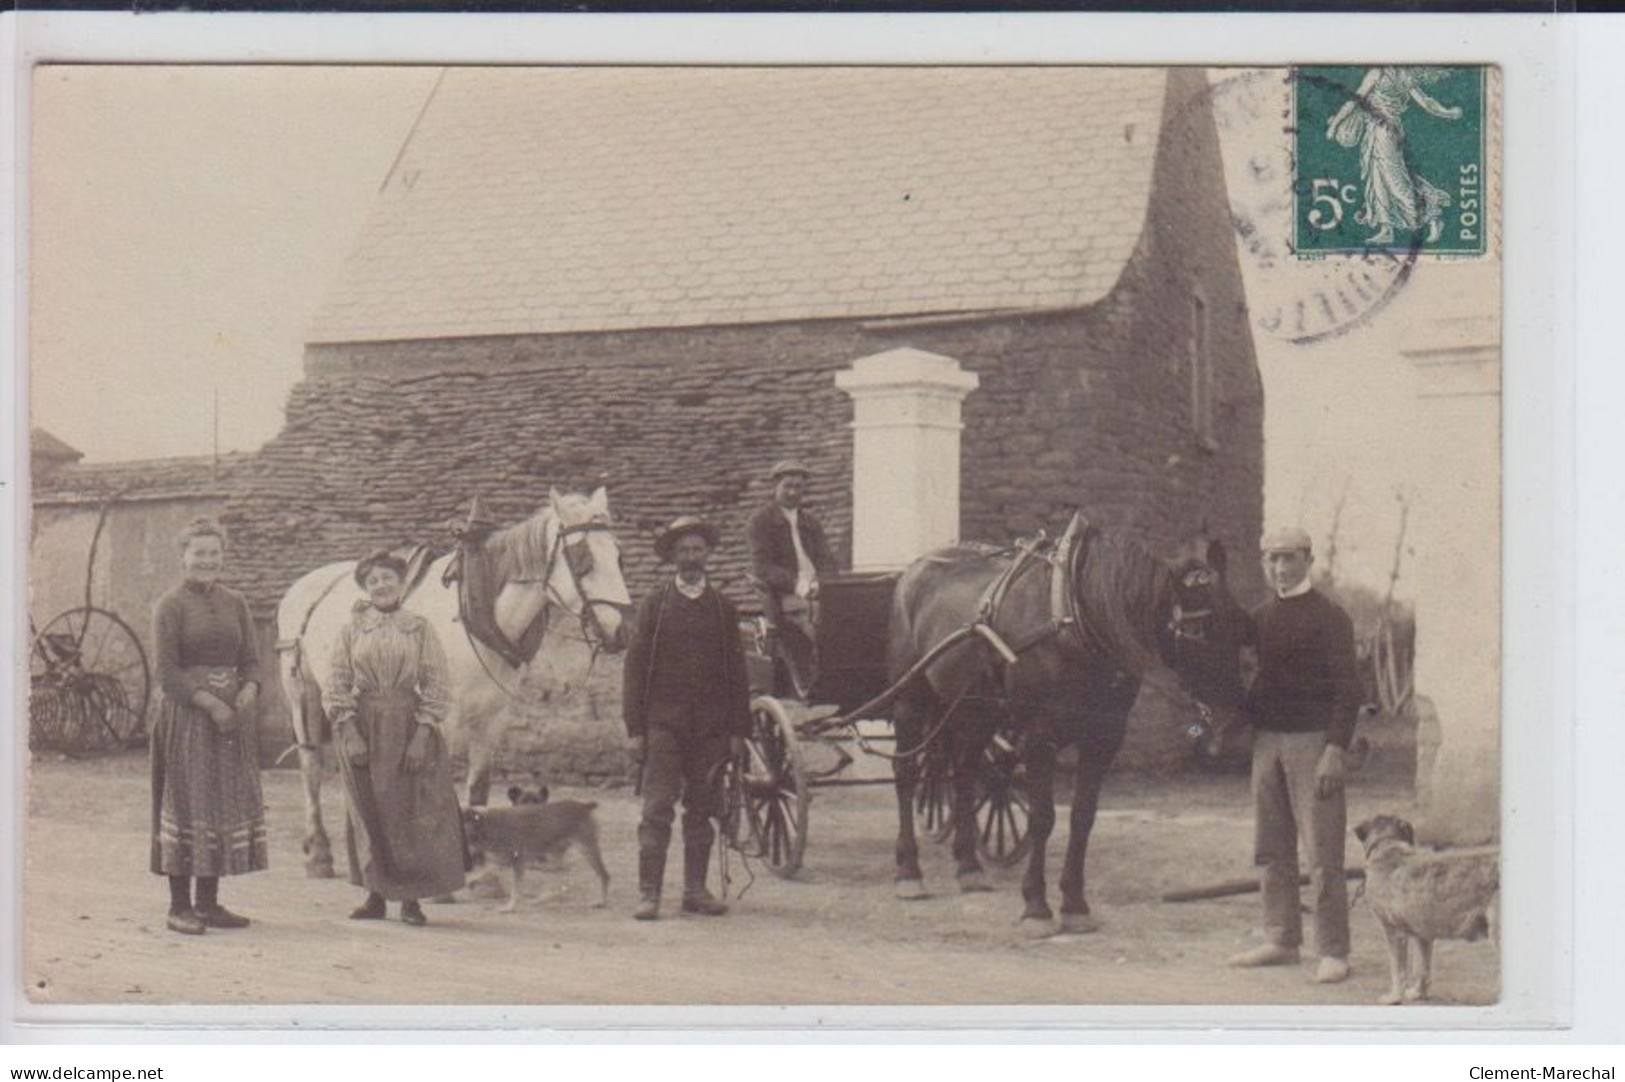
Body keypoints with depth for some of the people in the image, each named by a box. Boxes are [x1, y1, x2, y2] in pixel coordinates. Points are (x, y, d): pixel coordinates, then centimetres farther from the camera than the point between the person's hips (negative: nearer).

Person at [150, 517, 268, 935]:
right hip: (186, 716, -5)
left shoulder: (235, 603, 12)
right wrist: (210, 703, -19)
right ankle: (180, 906, 1)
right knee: (187, 802, -5)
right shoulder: (170, 606, -4)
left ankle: (209, 902, 14)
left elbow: (250, 660, 11)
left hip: (232, 717, 6)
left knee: (228, 802, 6)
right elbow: (167, 672, -10)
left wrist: (249, 690, -11)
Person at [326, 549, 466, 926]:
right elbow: (337, 685, 2)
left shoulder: (420, 628, 1)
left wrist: (422, 735, -11)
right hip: (363, 728, 1)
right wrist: (349, 732, -9)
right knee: (369, 810, 6)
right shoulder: (352, 630, 4)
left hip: (409, 726, -1)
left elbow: (435, 686, -1)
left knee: (412, 809, 1)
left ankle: (411, 899, 11)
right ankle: (375, 896, 16)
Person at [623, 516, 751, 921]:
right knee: (657, 810, -6)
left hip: (711, 727, 3)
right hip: (663, 724, -2)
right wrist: (634, 728, -6)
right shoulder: (654, 603, 3)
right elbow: (635, 666, 1)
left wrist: (738, 730, 4)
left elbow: (737, 671, 11)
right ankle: (648, 893, -6)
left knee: (701, 811, 7)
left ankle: (695, 889, 15)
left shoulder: (723, 607, 10)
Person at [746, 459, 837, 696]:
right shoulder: (762, 520, 4)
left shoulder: (811, 522, 22)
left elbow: (826, 562, 13)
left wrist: (820, 584, -10)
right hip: (786, 603, -4)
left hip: (816, 597, 4)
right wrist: (795, 583, -20)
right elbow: (762, 567, -6)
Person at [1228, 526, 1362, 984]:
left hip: (1312, 740, -7)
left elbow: (1347, 689, -12)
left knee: (1322, 851, -5)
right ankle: (1281, 941, 22)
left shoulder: (1328, 617, -7)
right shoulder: (1260, 618, 12)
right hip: (1266, 740, 7)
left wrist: (1335, 751, -20)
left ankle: (1333, 952, 0)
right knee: (1270, 848, 12)